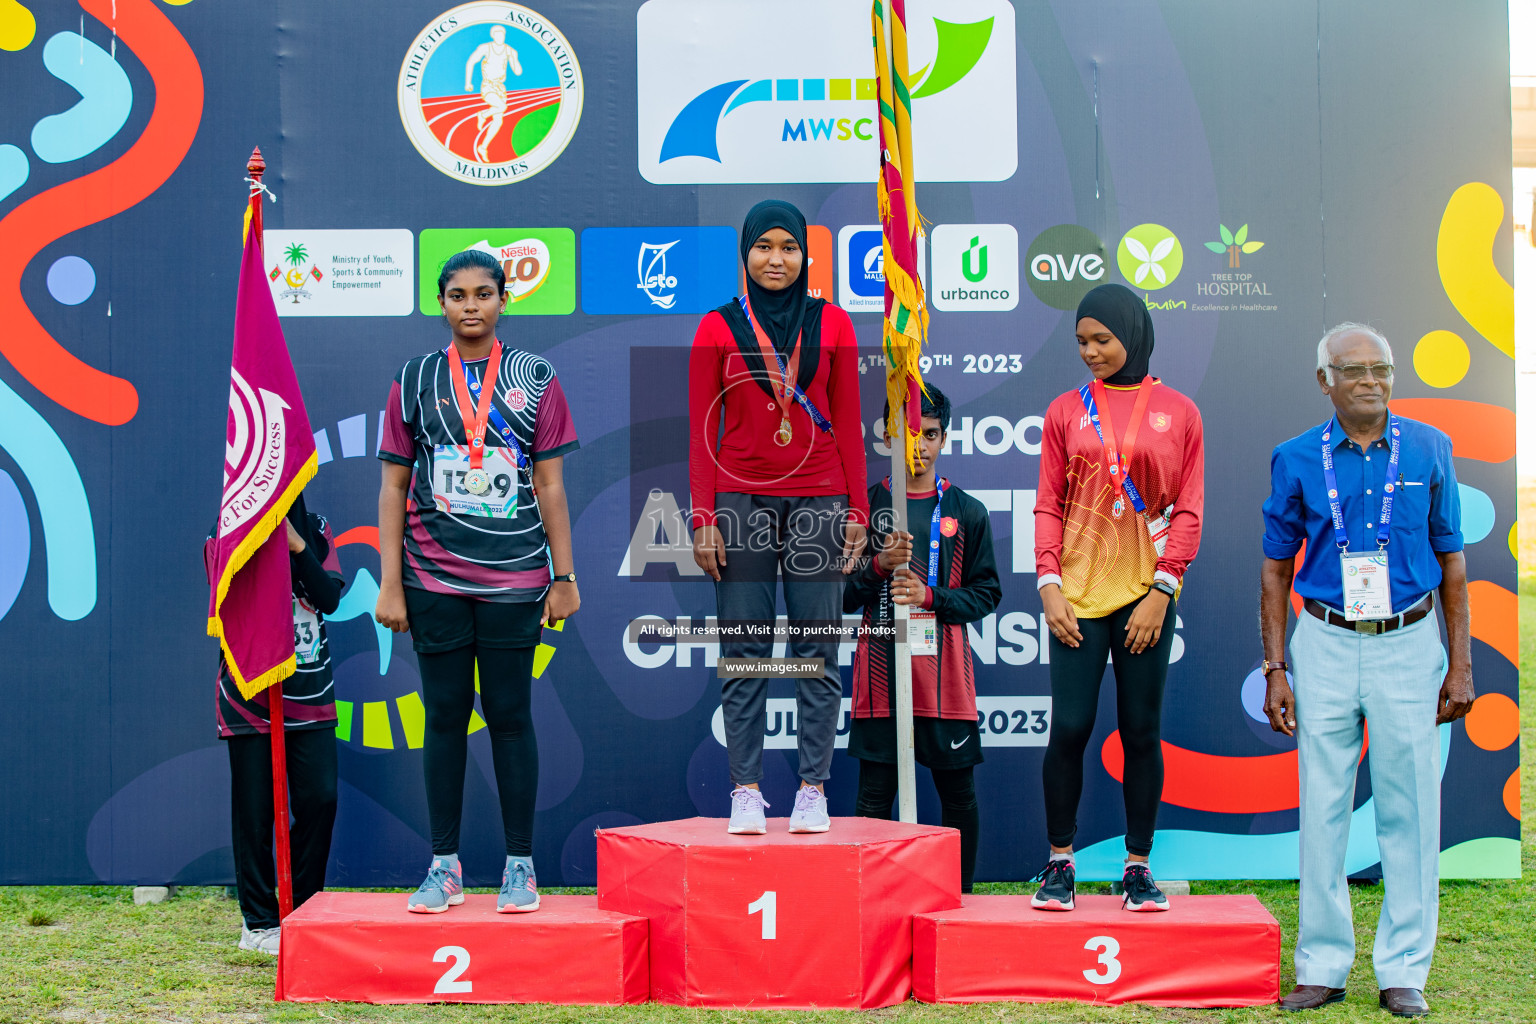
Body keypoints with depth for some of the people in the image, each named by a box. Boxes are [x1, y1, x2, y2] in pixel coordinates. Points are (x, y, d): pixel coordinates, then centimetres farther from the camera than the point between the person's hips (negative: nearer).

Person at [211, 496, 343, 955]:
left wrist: (298, 547, -16)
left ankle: (305, 911, 15)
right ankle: (258, 921, 11)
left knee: (320, 798, -1)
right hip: (250, 694, -3)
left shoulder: (314, 530, 7)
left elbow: (330, 599, -5)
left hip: (310, 695, 3)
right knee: (255, 809, 0)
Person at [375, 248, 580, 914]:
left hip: (514, 577, -1)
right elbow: (394, 486, 6)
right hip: (433, 579, 1)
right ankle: (444, 867, 12)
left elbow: (550, 483, 6)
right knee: (444, 716, 4)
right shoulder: (414, 381, 6)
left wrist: (564, 577, 3)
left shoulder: (535, 379, 5)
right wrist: (389, 584, 0)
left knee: (510, 715, 2)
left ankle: (520, 866, 10)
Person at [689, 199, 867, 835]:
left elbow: (848, 424, 8)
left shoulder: (831, 324, 7)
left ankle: (813, 790, 3)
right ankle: (746, 790, 3)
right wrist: (703, 517, -3)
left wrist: (857, 510, 3)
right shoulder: (717, 329, 4)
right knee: (744, 651, 0)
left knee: (817, 649, -1)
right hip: (741, 500, -1)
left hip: (817, 499, 1)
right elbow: (702, 430, 3)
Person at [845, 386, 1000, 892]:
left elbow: (987, 594, 5)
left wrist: (930, 595, -10)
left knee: (958, 794, 4)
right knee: (873, 797, -1)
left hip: (945, 675, 0)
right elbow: (841, 596, 7)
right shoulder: (863, 507, 8)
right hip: (880, 673, 0)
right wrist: (880, 567, -11)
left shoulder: (967, 513, 8)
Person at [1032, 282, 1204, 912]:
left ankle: (1139, 867, 12)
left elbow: (1188, 511, 3)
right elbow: (1049, 505, 5)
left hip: (1146, 594, 0)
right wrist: (1049, 583, -6)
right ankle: (1060, 864, 9)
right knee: (1069, 727, -3)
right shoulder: (1067, 411, 7)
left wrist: (1162, 589, -6)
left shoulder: (1177, 413, 5)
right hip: (1078, 593, 0)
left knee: (1142, 731, 4)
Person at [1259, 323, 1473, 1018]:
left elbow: (1451, 558, 7)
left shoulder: (1428, 450, 3)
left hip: (1408, 646, 0)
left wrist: (1460, 664, 2)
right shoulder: (1296, 460, 2)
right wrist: (1275, 669, 0)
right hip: (1324, 647, 0)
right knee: (1323, 810, 3)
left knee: (1408, 811, 1)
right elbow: (1276, 568, 7)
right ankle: (1322, 967, 13)